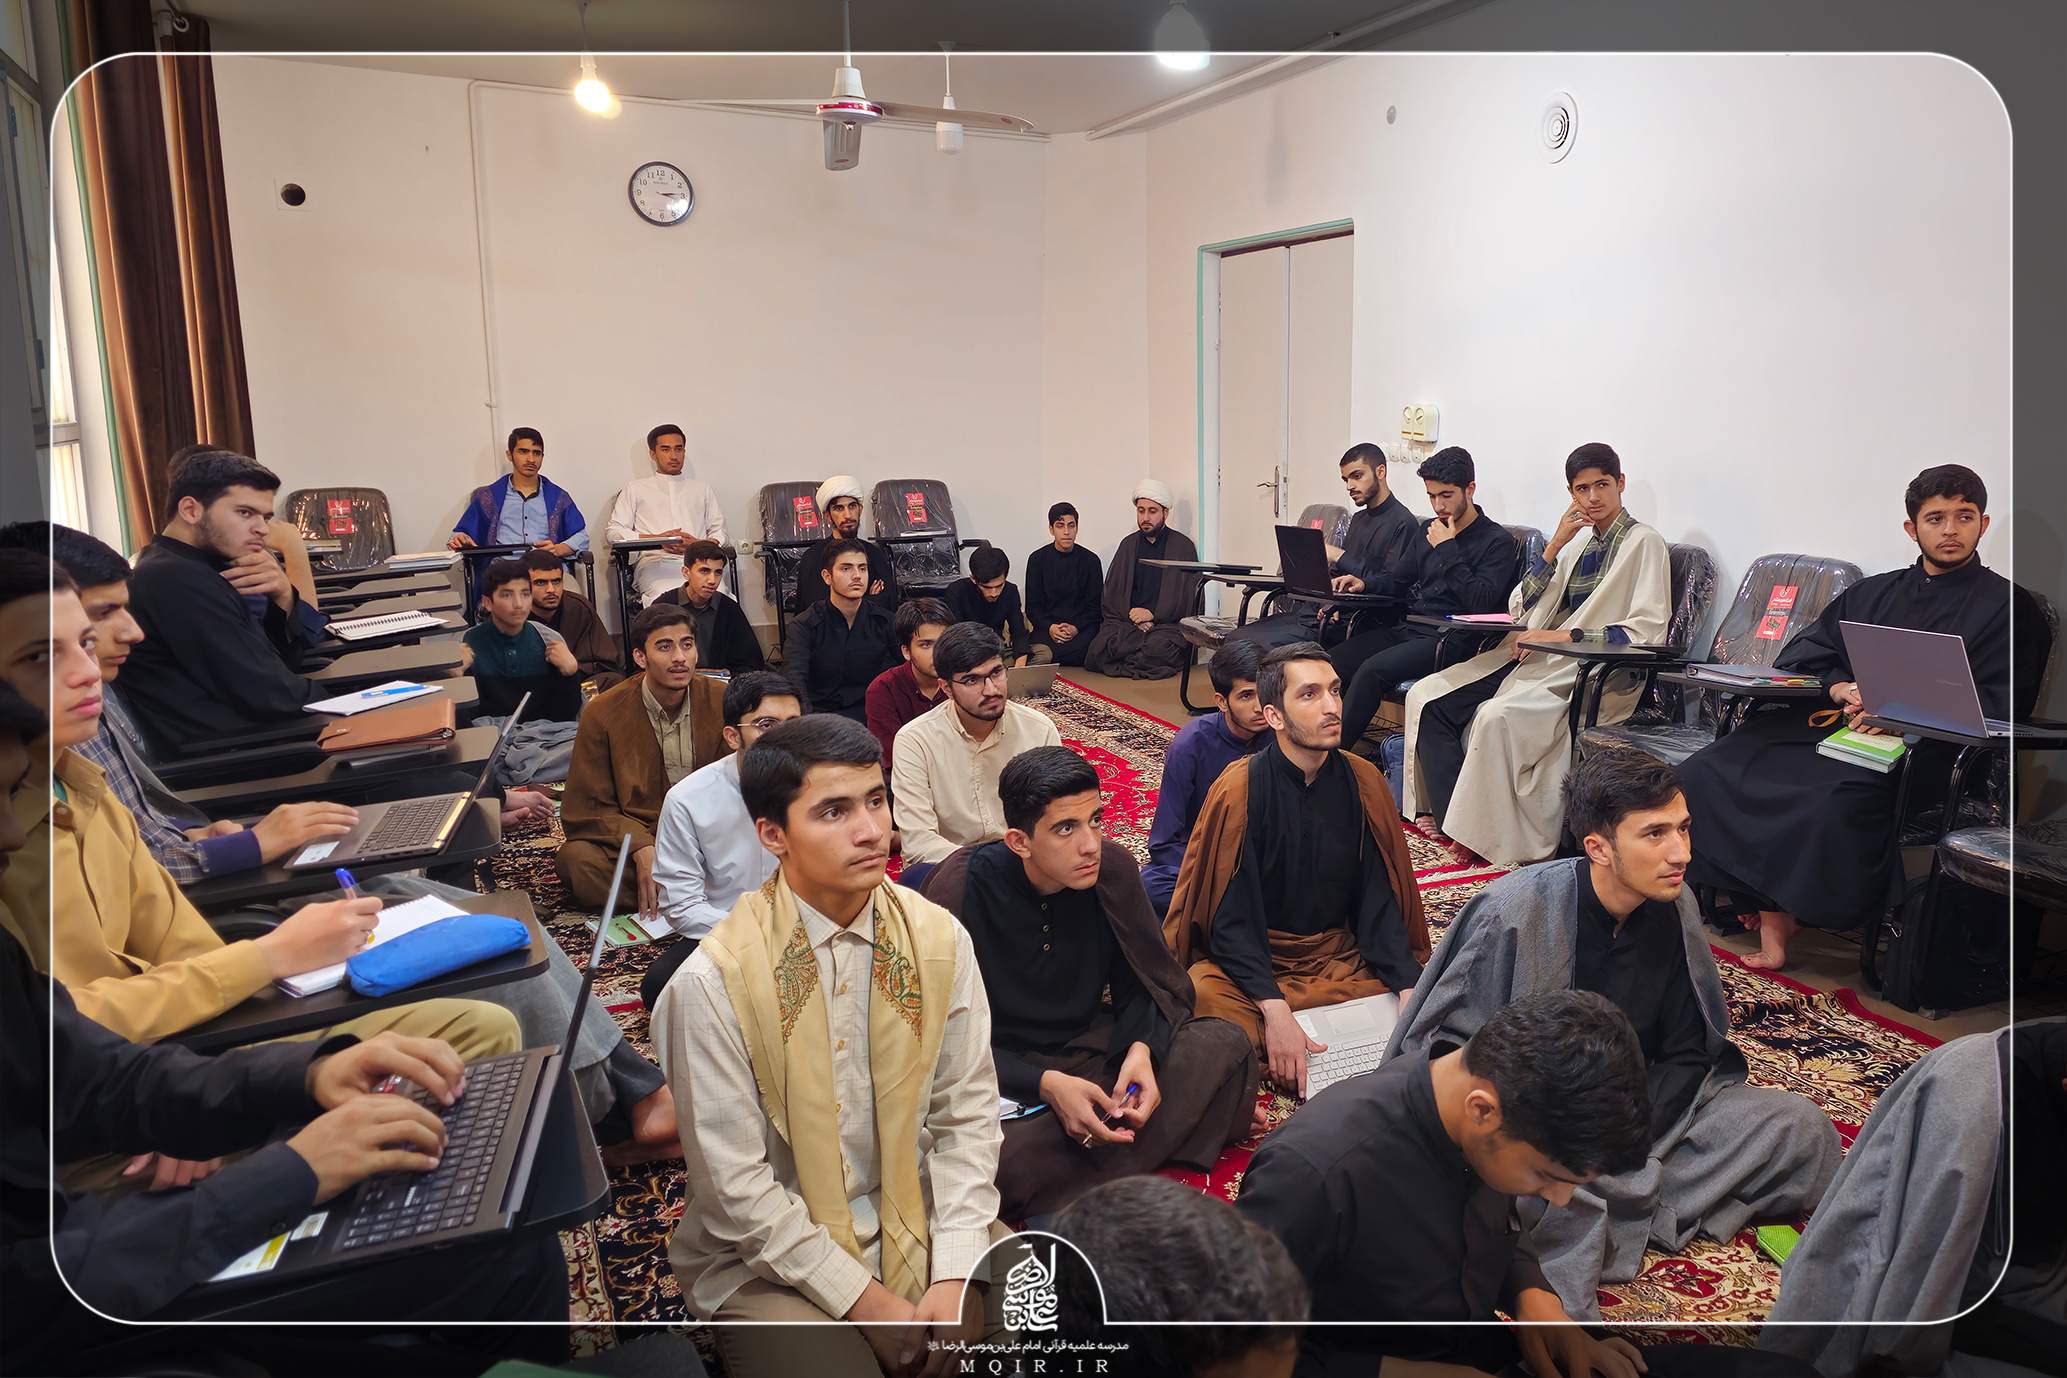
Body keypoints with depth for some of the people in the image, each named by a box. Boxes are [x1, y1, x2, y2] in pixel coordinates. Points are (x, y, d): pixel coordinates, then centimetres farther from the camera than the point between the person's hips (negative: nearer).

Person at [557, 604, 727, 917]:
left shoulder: (723, 701, -1)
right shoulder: (603, 713, -3)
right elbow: (587, 809, -3)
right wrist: (641, 848, -21)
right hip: (630, 840, 0)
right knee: (575, 859, -31)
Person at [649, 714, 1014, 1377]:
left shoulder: (940, 939, -7)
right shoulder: (711, 982, -19)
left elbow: (967, 1116, -3)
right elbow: (736, 1187, -15)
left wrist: (953, 1277, -12)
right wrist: (864, 1300, -13)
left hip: (921, 1221, 4)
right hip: (770, 1255, -3)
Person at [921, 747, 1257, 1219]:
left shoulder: (1112, 868, -8)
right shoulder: (961, 888, -18)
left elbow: (1152, 985, 3)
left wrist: (1142, 1049, -20)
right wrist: (1046, 1085, -28)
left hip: (1093, 1053, 4)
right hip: (1003, 1074, -4)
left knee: (1225, 1044, -18)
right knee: (1002, 1157, -37)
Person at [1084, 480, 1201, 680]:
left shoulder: (1183, 546, 6)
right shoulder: (1128, 545, 17)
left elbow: (1190, 598, 0)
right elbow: (1111, 593, 12)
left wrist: (1153, 615, -10)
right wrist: (1132, 616, -7)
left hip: (1168, 624, -2)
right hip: (1127, 621, 3)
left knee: (1159, 648, -37)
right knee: (1097, 650, -27)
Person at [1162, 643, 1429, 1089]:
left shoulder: (1363, 782, -1)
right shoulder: (1239, 790, -12)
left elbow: (1379, 902, -1)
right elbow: (1231, 919, -14)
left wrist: (1409, 989, -17)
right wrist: (1275, 1009, -28)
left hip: (1343, 959, 5)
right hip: (1250, 964, -4)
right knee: (1202, 995, -34)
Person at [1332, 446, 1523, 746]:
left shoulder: (1499, 541, -2)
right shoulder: (1429, 530, 19)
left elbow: (1481, 603, -15)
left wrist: (1448, 550, -11)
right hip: (1407, 628, 7)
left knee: (1373, 669, -31)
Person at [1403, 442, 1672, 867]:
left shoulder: (1644, 544, -2)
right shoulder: (1579, 541, 21)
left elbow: (1647, 631, -14)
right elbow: (1520, 608, 14)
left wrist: (1566, 636, -20)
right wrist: (1553, 547, 2)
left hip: (1589, 673, -8)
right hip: (1533, 656, 8)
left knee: (1497, 716, -35)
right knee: (1426, 697, -10)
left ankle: (1485, 838, -22)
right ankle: (1448, 816, -11)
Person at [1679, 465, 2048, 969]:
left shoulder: (2006, 607, 9)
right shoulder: (1871, 594, 24)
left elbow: (1994, 706, -2)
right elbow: (1797, 657, 15)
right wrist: (1841, 689, -7)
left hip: (1921, 743, -5)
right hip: (1835, 718, 5)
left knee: (1837, 798, -39)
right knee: (1706, 772, -21)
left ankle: (1779, 909, -14)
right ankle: (1771, 913, -17)